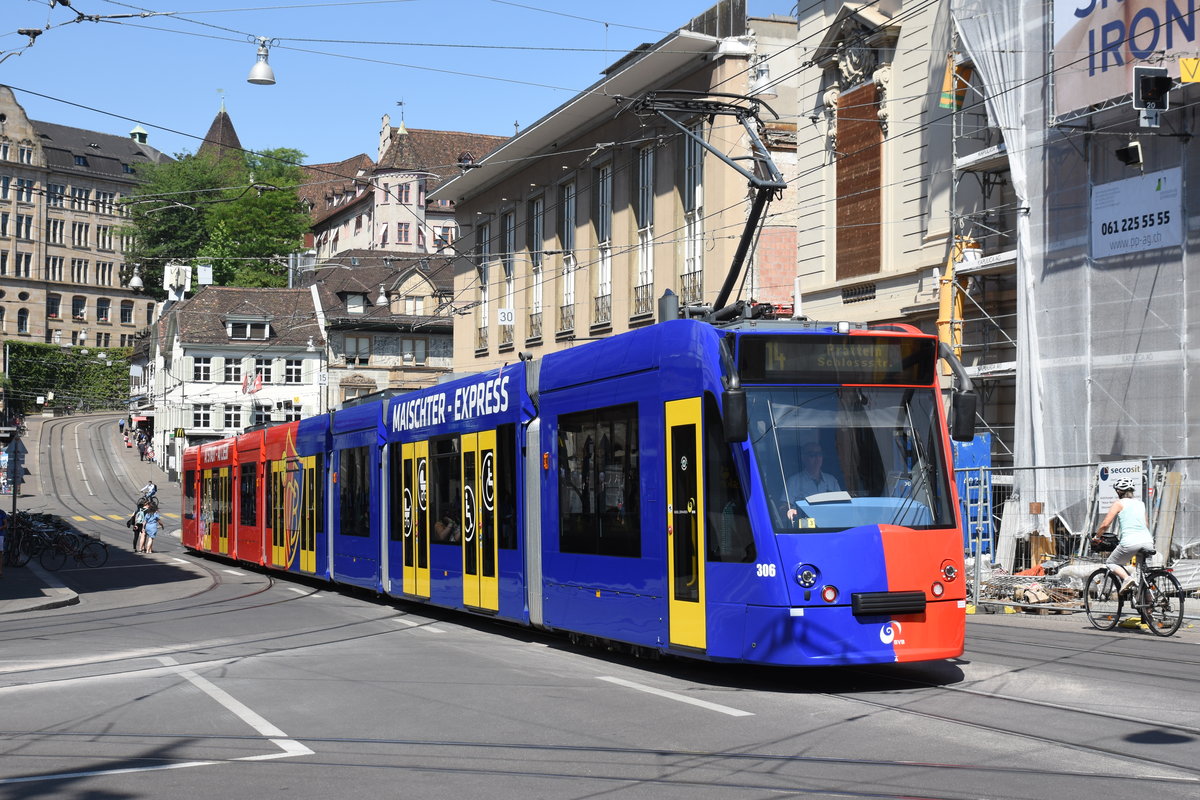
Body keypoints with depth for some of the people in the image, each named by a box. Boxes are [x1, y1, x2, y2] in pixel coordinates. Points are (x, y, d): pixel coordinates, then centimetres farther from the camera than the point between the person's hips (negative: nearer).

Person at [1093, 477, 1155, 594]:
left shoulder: (1119, 503, 4)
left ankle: (1126, 578, -12)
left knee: (1111, 563, 16)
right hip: (1148, 542, 5)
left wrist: (1096, 537, 13)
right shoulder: (1141, 503, 20)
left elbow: (1105, 524, -2)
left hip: (1130, 543, -5)